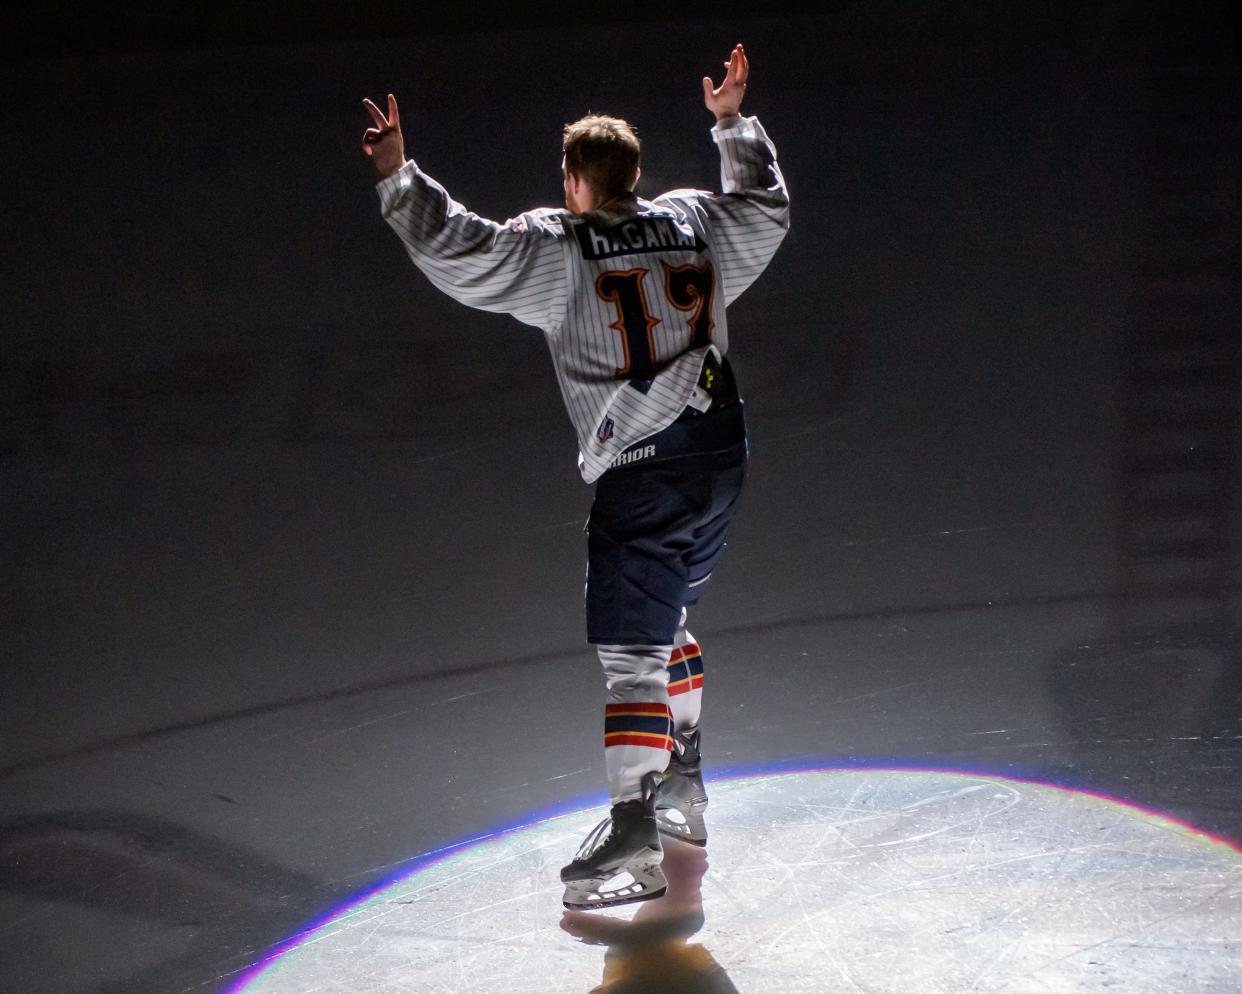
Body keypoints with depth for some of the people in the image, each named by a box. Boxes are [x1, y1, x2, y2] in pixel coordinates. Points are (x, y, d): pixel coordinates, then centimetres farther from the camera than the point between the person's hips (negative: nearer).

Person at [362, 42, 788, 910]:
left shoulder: (558, 251, -9)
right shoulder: (697, 222, 9)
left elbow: (457, 249, -16)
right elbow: (767, 208, 30)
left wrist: (399, 175, -6)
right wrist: (734, 122, 40)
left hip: (643, 474, -7)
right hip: (722, 456, 7)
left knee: (633, 651, -8)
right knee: (666, 617, 25)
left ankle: (634, 839, -14)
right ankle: (681, 787, 37)